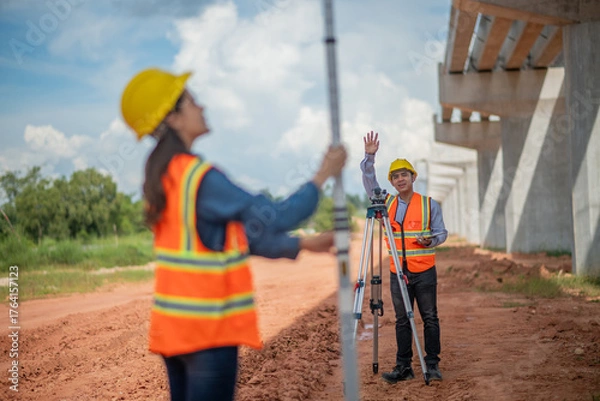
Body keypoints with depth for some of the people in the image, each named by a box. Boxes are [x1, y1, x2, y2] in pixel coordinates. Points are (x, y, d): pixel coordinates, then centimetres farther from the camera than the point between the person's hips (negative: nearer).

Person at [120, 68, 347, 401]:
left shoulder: (163, 176, 11)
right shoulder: (199, 177, -18)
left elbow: (236, 236, 15)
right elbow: (272, 218, -15)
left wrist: (302, 245, 15)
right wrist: (323, 175, -2)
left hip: (173, 324, 9)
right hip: (208, 330, -9)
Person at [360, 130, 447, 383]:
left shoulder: (429, 204, 1)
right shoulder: (386, 203, 8)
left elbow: (441, 233, 2)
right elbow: (369, 182, 3)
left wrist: (430, 241, -19)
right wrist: (369, 157, -10)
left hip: (424, 271, -2)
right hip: (397, 272, 2)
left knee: (430, 319, 1)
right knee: (402, 321, 6)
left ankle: (432, 364, 9)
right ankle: (403, 367, 10)